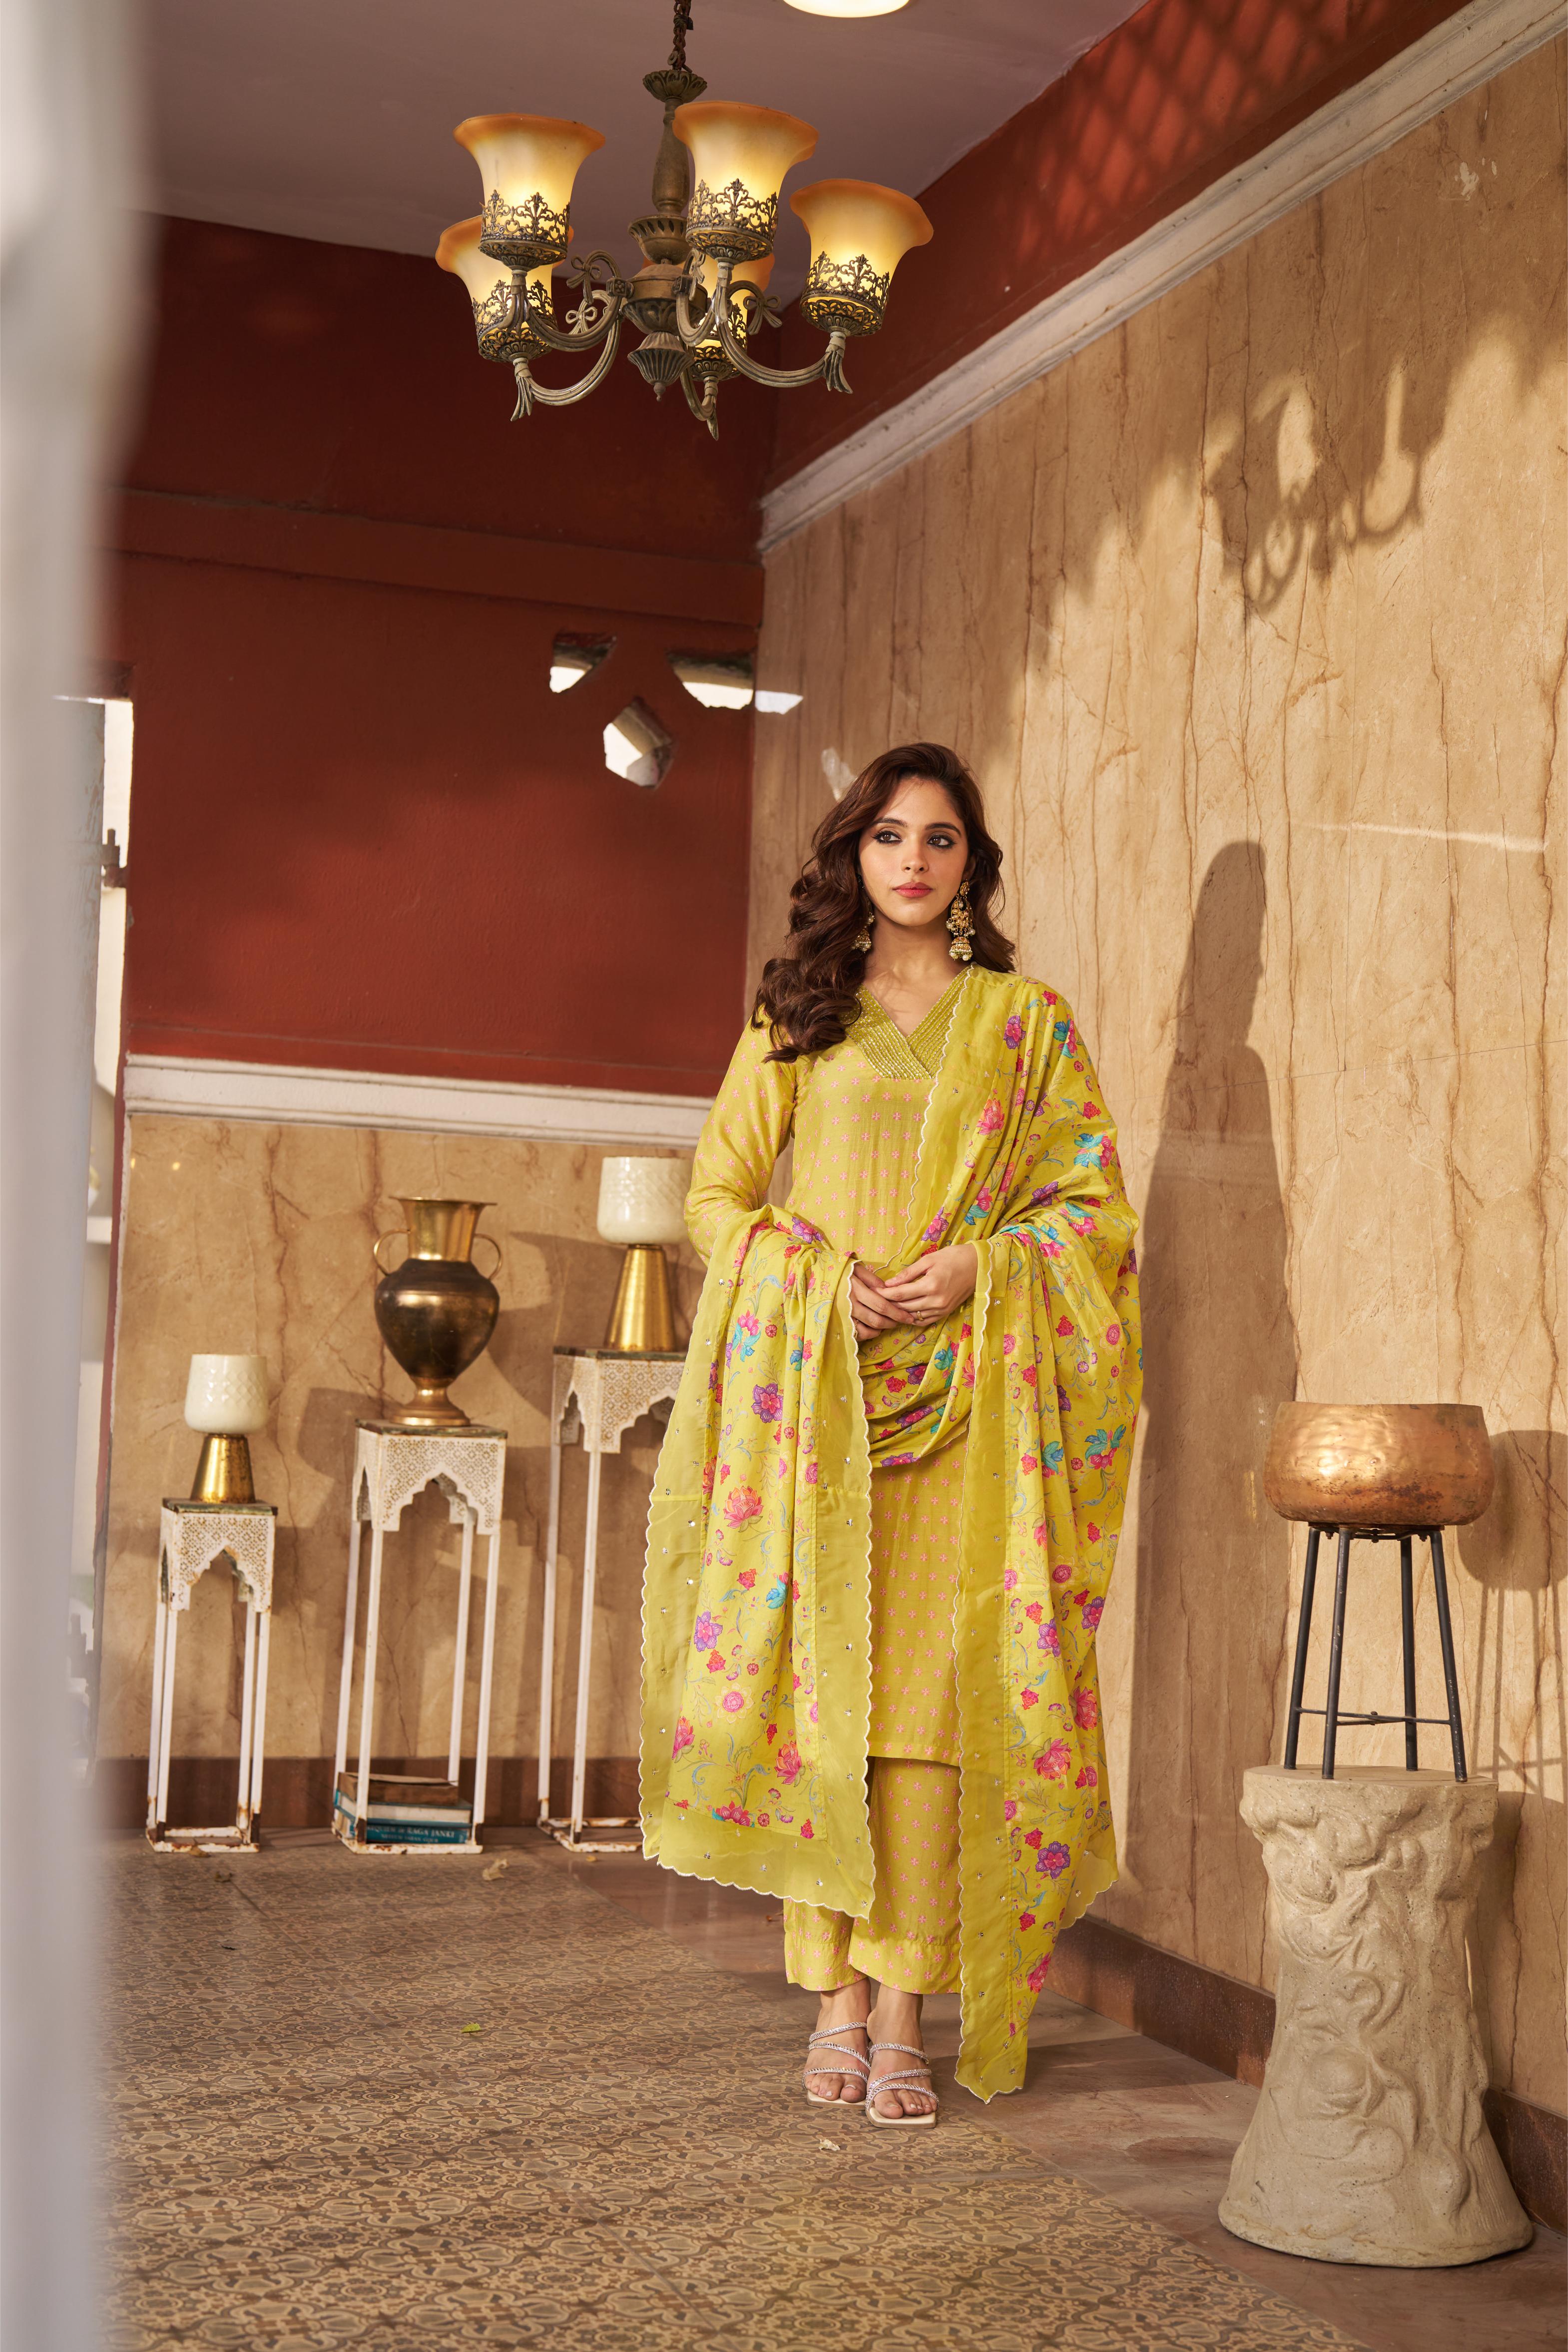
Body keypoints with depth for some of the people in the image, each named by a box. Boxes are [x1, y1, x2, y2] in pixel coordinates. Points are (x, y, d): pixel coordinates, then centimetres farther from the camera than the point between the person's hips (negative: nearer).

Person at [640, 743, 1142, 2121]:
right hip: (810, 1390, 1)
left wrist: (980, 1265, -10)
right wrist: (822, 1272, -6)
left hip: (963, 1400, -1)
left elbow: (1094, 1205, 8)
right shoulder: (795, 1013, 13)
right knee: (817, 1686, -1)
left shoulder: (1027, 1019, 11)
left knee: (931, 1696, -6)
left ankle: (905, 2014, -1)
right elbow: (719, 1192, 11)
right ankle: (838, 1997, 8)